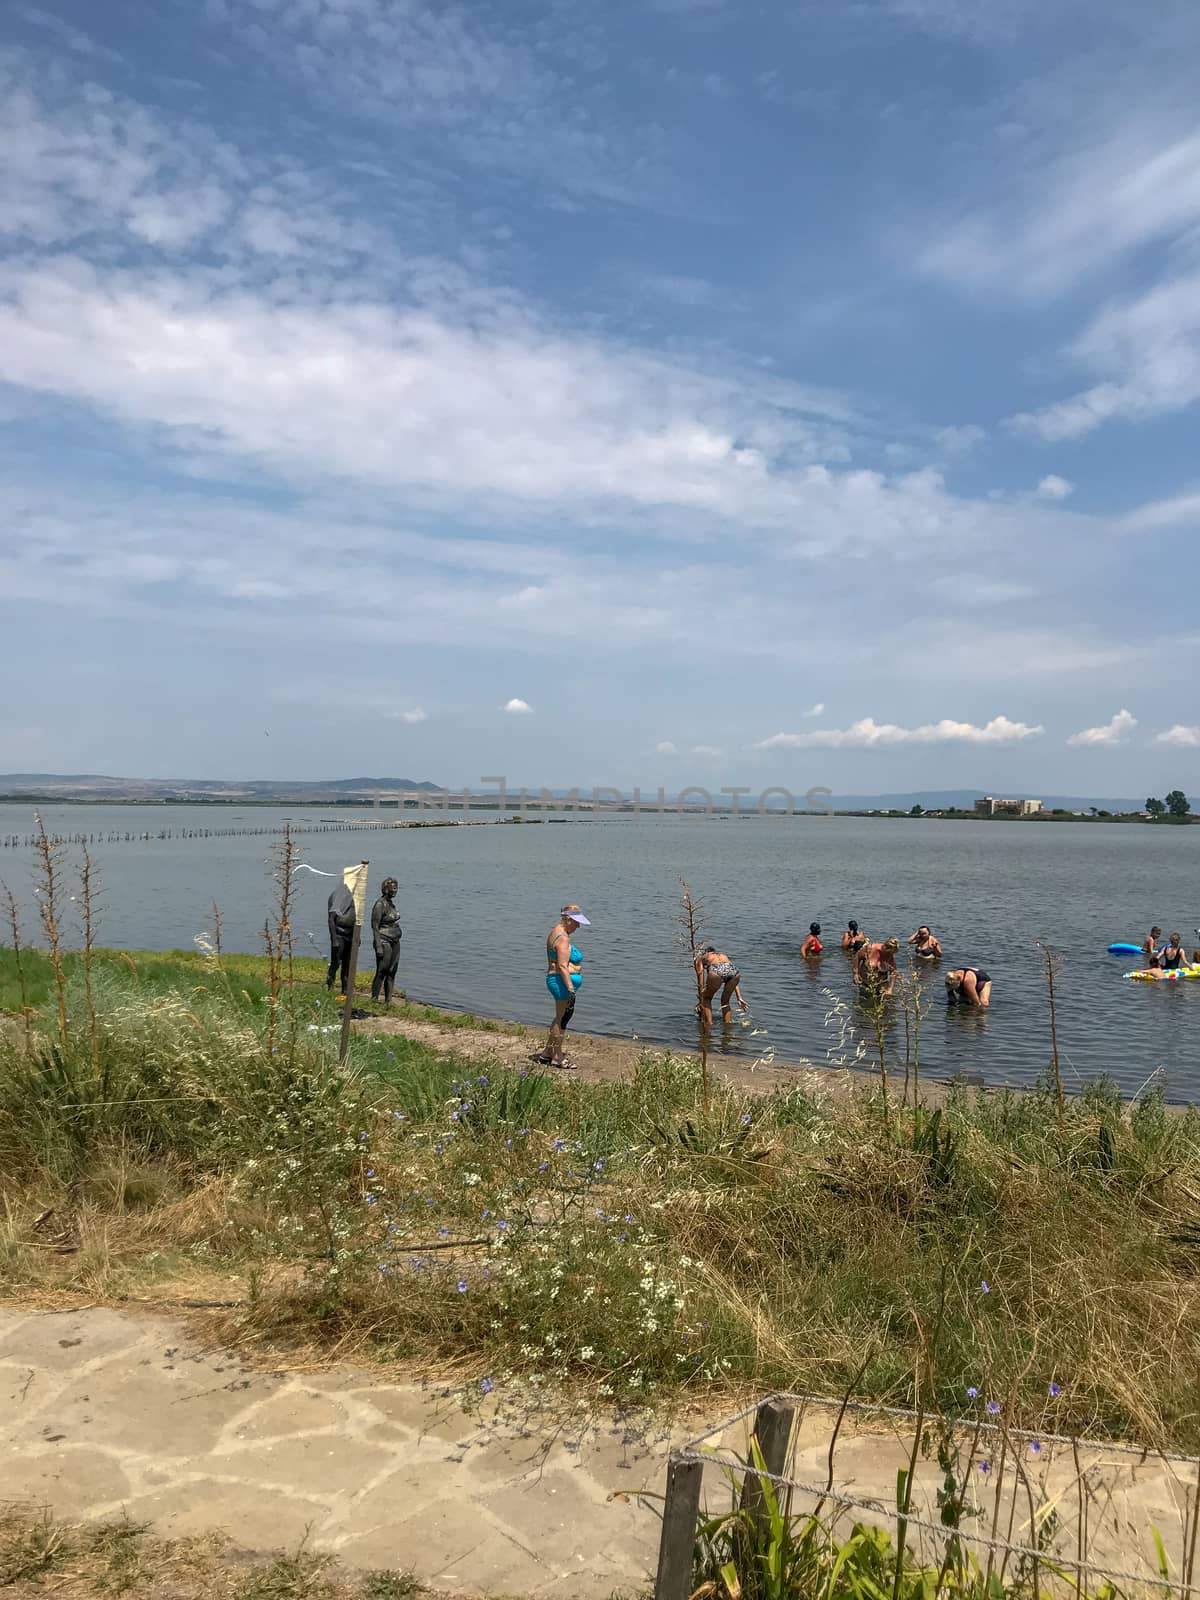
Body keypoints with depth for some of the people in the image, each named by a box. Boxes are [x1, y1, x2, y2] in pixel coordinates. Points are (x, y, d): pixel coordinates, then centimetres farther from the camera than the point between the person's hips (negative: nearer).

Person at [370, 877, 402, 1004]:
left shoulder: (391, 903, 13)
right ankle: (374, 1000, -2)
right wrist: (378, 946, -20)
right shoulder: (380, 904, -13)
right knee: (381, 972, -7)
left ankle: (388, 1001, 13)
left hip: (395, 942, 8)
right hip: (384, 942, -8)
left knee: (391, 973, 9)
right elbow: (375, 926, -15)